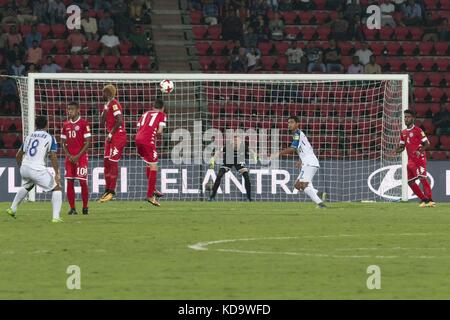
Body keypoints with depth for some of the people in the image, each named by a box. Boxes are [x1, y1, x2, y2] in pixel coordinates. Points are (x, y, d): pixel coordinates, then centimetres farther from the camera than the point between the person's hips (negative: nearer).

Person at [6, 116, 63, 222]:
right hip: (38, 169, -6)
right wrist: (57, 174, -5)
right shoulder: (50, 138, 1)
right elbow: (53, 157, -8)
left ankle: (12, 209, 42)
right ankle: (56, 217, -7)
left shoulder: (29, 136, 17)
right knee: (57, 188, 6)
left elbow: (18, 155, 21)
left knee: (26, 187, 37)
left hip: (24, 168, 6)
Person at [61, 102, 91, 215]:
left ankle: (85, 207, 7)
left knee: (83, 182, -5)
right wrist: (69, 155, -3)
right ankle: (72, 208, 6)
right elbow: (63, 142, 12)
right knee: (70, 182, 1)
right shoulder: (65, 125, 10)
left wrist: (78, 156, -13)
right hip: (69, 158, 5)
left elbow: (87, 142, -8)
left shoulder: (84, 123, -6)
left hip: (81, 156, -5)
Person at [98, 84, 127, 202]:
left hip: (118, 135, -10)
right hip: (111, 137, 10)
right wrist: (105, 109, 5)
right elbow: (102, 122, 17)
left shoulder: (114, 104, -13)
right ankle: (108, 189, 16)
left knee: (113, 162, -7)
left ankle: (112, 191, -3)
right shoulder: (108, 104, 16)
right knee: (106, 162, 10)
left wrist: (111, 134, -15)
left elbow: (119, 121, -22)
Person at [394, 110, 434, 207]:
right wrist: (398, 150, -4)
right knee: (410, 181, 5)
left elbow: (427, 144, -8)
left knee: (422, 178, -19)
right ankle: (424, 199, 14)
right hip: (410, 160, 8)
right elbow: (402, 146, 19)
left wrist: (420, 151, -25)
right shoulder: (403, 133, 14)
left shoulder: (418, 130, -7)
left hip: (419, 158, -8)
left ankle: (430, 200, -22)